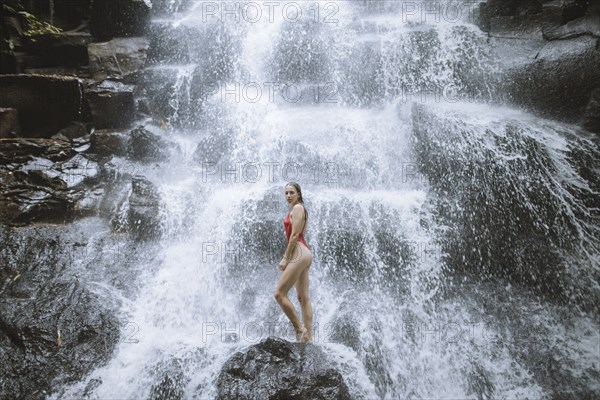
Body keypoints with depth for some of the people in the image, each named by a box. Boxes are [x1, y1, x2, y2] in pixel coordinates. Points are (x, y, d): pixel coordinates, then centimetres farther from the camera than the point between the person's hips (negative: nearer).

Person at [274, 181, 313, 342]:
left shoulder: (297, 208, -8)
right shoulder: (299, 209, 21)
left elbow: (294, 235, -15)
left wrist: (285, 258, -14)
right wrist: (287, 256, 17)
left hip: (299, 253, -11)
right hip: (303, 253, 11)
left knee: (279, 294, -9)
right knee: (303, 297, 9)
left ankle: (299, 329, -4)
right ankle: (308, 337, 11)